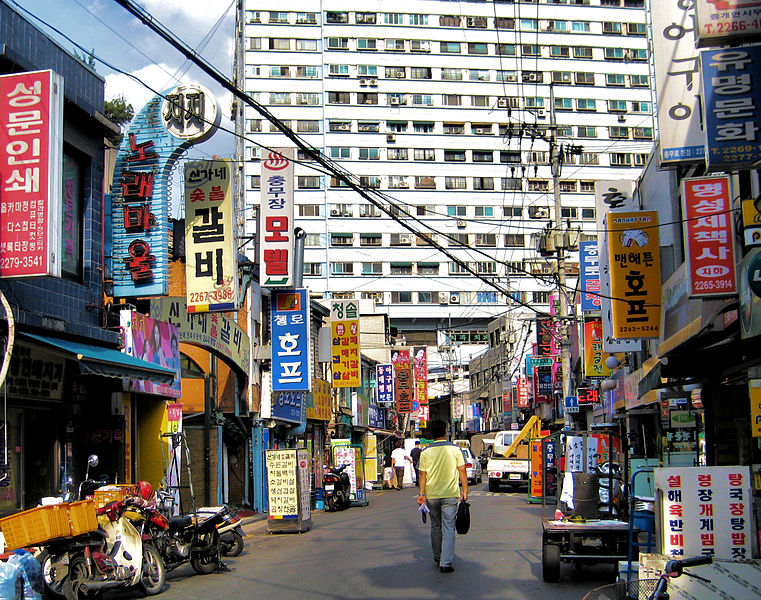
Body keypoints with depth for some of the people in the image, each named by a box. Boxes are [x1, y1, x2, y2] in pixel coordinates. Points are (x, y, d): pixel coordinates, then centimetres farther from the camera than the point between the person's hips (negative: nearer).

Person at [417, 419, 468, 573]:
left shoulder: (426, 452, -1)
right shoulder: (455, 449, -4)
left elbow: (423, 474, -2)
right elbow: (462, 471, -4)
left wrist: (422, 494, 0)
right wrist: (465, 490, 3)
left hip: (431, 495, 2)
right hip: (450, 494, -2)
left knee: (435, 527, 18)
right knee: (448, 529, -1)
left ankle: (437, 557, 30)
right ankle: (445, 563, -6)